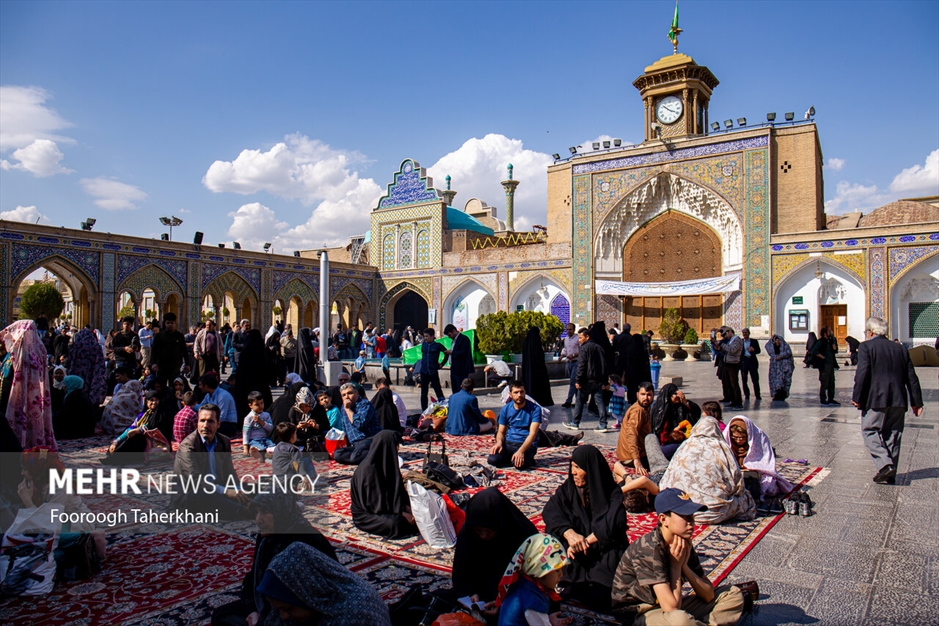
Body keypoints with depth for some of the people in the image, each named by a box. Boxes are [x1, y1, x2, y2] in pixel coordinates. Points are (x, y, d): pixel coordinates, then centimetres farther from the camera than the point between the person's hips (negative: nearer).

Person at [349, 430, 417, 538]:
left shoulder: (387, 463, 3)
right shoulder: (369, 470, -24)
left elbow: (398, 490, 6)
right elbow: (377, 503, -25)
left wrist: (408, 508, -10)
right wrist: (403, 514, -25)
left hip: (389, 507, 8)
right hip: (366, 514, -8)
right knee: (397, 522, -32)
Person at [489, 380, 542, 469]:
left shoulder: (535, 409, -7)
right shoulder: (505, 409, 5)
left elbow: (533, 433, -15)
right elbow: (501, 432, 10)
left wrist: (521, 451, -30)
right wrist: (499, 442, -15)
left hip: (527, 443, -3)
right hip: (509, 443, 4)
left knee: (519, 464, -34)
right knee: (492, 460, -24)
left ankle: (527, 459, 1)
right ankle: (512, 458, 4)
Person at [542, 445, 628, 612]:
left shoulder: (612, 493, 1)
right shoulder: (567, 489, 8)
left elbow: (613, 523, -17)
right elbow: (550, 511, -9)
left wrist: (585, 542, -25)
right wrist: (569, 533, -28)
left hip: (605, 554, -1)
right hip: (574, 560, 2)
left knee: (597, 598, -25)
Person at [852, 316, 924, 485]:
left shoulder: (866, 347, -2)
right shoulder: (901, 349, 15)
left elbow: (862, 374, -13)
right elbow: (912, 378, 15)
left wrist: (857, 398, -9)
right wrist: (916, 402, 18)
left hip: (875, 399, -6)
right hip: (898, 401, 6)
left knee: (870, 431, 1)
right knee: (893, 435, 10)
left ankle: (885, 464, -17)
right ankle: (891, 476, 13)